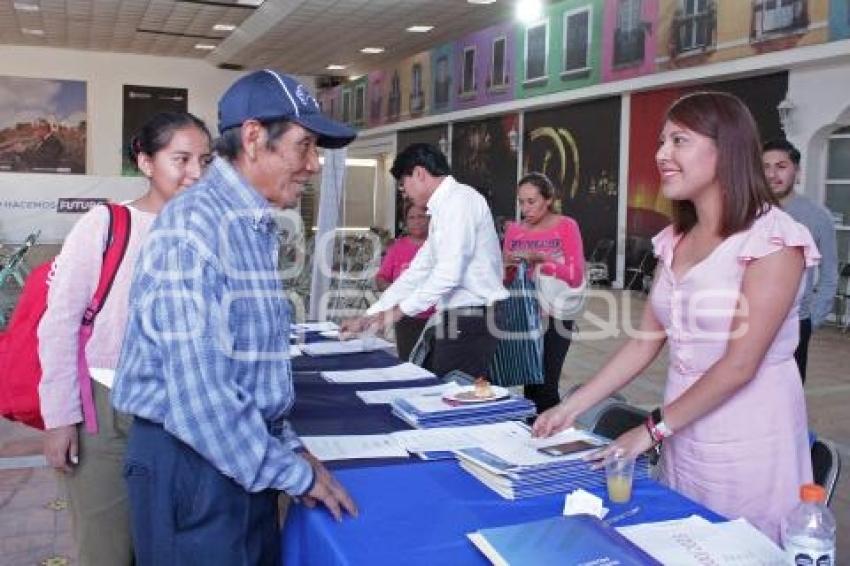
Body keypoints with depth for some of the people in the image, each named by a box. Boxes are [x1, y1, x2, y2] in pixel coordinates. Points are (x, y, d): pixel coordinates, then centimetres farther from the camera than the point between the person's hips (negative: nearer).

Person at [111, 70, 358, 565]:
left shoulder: (257, 226, 10)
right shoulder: (195, 225, -21)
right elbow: (198, 392, -26)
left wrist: (287, 445, 11)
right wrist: (294, 472, -16)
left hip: (245, 458, 9)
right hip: (192, 462, -9)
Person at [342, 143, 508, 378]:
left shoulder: (459, 199, -12)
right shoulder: (443, 209, 17)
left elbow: (450, 272, -21)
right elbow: (419, 271, 18)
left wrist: (400, 310, -12)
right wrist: (368, 317, 17)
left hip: (471, 320, -9)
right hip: (459, 319, 9)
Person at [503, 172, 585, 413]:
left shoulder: (566, 226, -4)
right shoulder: (514, 229, 8)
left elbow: (576, 276, -10)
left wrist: (540, 258, -19)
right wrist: (507, 266, -8)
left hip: (554, 316, -4)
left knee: (546, 386, -9)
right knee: (529, 384, 6)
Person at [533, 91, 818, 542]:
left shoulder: (773, 238, -14)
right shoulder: (676, 240, 7)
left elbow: (740, 364, -18)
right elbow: (644, 341, 6)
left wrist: (653, 428, -13)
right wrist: (572, 407, 2)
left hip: (749, 444, -6)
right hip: (683, 439, 6)